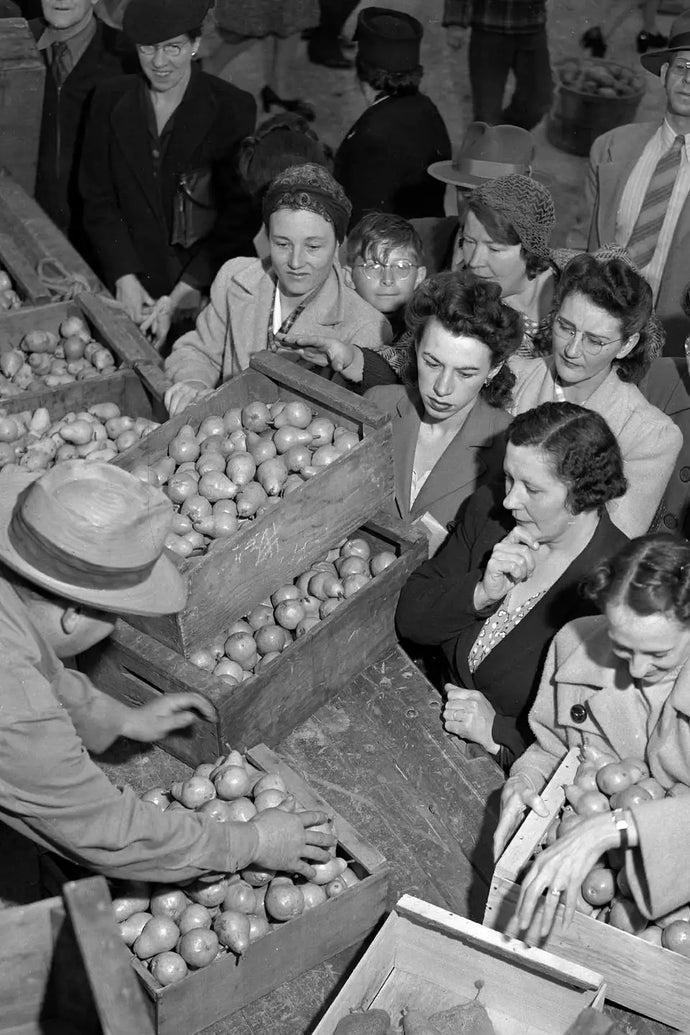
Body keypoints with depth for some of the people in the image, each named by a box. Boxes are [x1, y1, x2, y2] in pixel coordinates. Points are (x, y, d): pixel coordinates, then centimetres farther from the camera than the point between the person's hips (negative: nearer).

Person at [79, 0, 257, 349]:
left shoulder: (234, 108, -7)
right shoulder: (111, 100, 3)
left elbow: (240, 215, -8)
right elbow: (97, 199, 6)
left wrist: (180, 296, -15)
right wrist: (125, 278, -8)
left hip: (206, 290, -2)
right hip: (132, 285, 2)